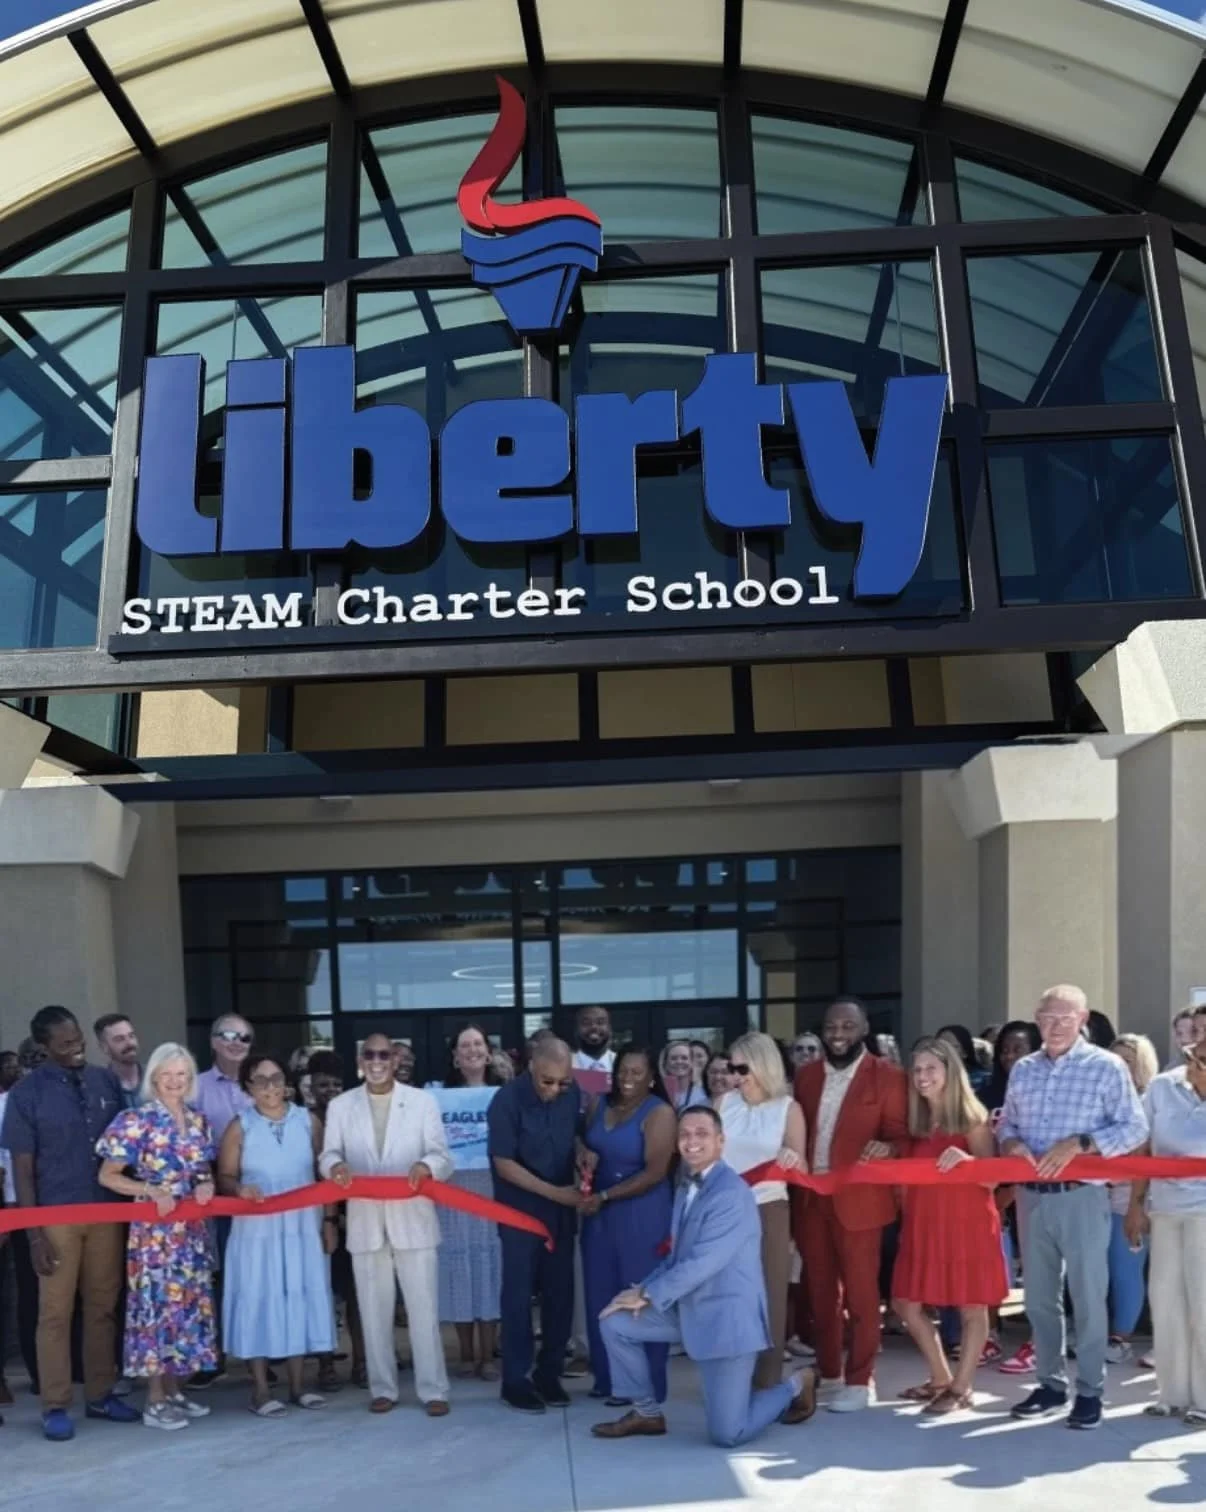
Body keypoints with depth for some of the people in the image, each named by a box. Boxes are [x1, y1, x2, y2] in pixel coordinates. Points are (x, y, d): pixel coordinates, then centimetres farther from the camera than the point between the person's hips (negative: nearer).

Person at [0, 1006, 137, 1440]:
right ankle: (55, 1406, 14)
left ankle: (100, 1395, 23)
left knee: (103, 1307, 11)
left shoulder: (106, 1082, 2)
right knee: (55, 1312, 4)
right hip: (57, 1216, -3)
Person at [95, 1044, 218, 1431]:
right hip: (155, 1229, -6)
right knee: (158, 1304, -3)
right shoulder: (136, 1120, -9)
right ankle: (155, 1401, 6)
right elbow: (108, 1176, -8)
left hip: (193, 1229, 6)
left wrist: (207, 1185, -5)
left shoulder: (198, 1121, 8)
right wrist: (153, 1191, -18)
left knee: (189, 1304, 10)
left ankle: (176, 1391, 21)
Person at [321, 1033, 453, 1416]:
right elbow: (328, 1154, -1)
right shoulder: (340, 1106, 8)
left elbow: (442, 1156, -3)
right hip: (365, 1222, 2)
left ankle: (433, 1389, 8)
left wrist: (426, 1166, -27)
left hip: (413, 1219, -2)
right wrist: (336, 1165, -25)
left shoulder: (422, 1101, 3)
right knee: (374, 1311, 8)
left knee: (424, 1309, -1)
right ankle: (383, 1388, 20)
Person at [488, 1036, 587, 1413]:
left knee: (560, 1294, 8)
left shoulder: (573, 1094, -4)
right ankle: (516, 1380, 12)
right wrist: (555, 1192, -21)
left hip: (561, 1211, 4)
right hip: (521, 1211, -4)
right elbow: (503, 1164, -17)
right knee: (519, 1296, 2)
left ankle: (548, 1373, 21)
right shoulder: (508, 1099, -18)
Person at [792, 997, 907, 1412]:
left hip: (857, 1198, -5)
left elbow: (901, 1135, -5)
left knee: (859, 1292, 2)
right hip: (811, 1198, 5)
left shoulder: (887, 1077, -3)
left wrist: (887, 1147, -27)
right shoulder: (806, 1075, 11)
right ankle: (828, 1376, 23)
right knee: (820, 1291, 12)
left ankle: (859, 1381, 12)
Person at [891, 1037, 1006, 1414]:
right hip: (923, 1223, 7)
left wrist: (965, 1159, -28)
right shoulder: (917, 1122, 10)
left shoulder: (972, 1118, -6)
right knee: (906, 1303, 10)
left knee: (972, 1307, 2)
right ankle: (940, 1378, 26)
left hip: (967, 1222, -6)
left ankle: (961, 1387, 14)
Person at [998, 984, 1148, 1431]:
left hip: (1081, 1196, -5)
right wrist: (1011, 1143, -8)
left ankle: (1090, 1391, 15)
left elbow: (1134, 1128, -9)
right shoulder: (1022, 1070, 10)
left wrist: (1078, 1144, -19)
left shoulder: (1107, 1067, -5)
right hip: (1031, 1196, 5)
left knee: (1088, 1296, 3)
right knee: (1039, 1297, 12)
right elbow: (1006, 1123, 15)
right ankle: (1050, 1383, 25)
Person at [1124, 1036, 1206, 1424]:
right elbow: (1145, 1149, 6)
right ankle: (1174, 1394, 20)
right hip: (1163, 1209, 4)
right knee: (1165, 1298, 8)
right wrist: (1137, 1204, 6)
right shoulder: (1162, 1087, -2)